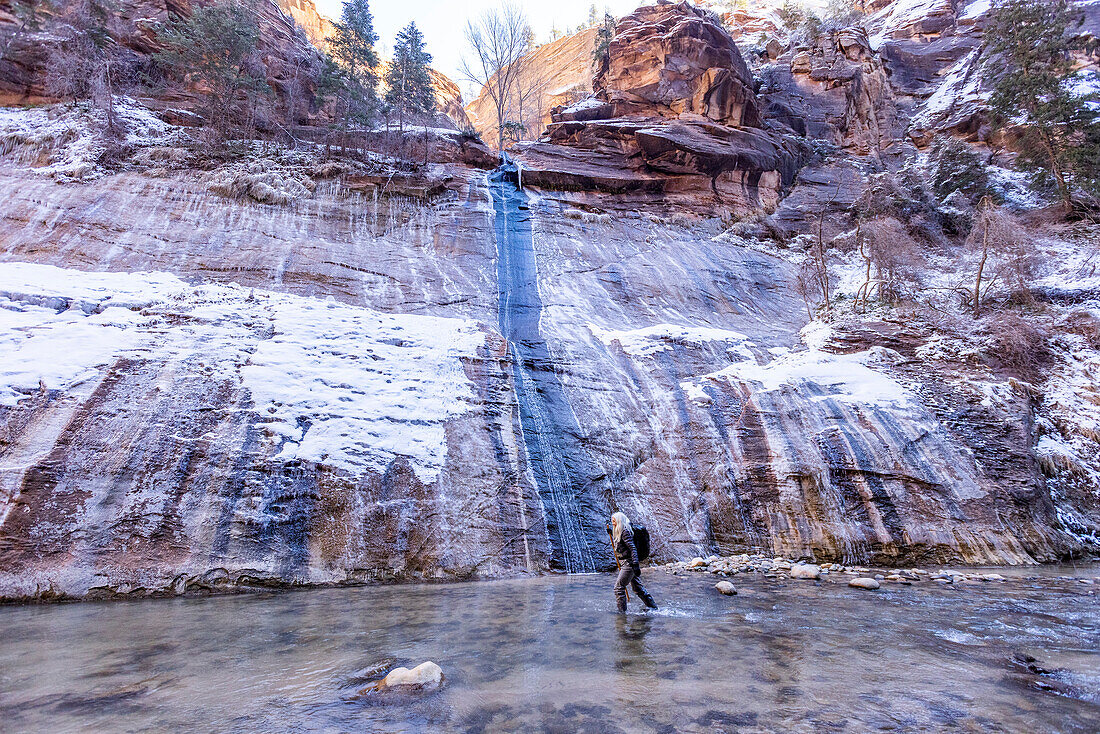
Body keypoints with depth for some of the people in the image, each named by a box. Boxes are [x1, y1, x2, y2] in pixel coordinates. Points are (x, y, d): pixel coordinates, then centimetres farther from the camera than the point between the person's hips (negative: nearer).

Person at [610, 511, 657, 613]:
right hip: (626, 564, 10)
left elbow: (633, 548, -22)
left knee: (618, 587, -8)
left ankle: (622, 611, -1)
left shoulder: (625, 532, -16)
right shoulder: (619, 532, 14)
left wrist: (635, 564, -26)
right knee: (638, 587, 17)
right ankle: (654, 607, 27)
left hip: (629, 563, -10)